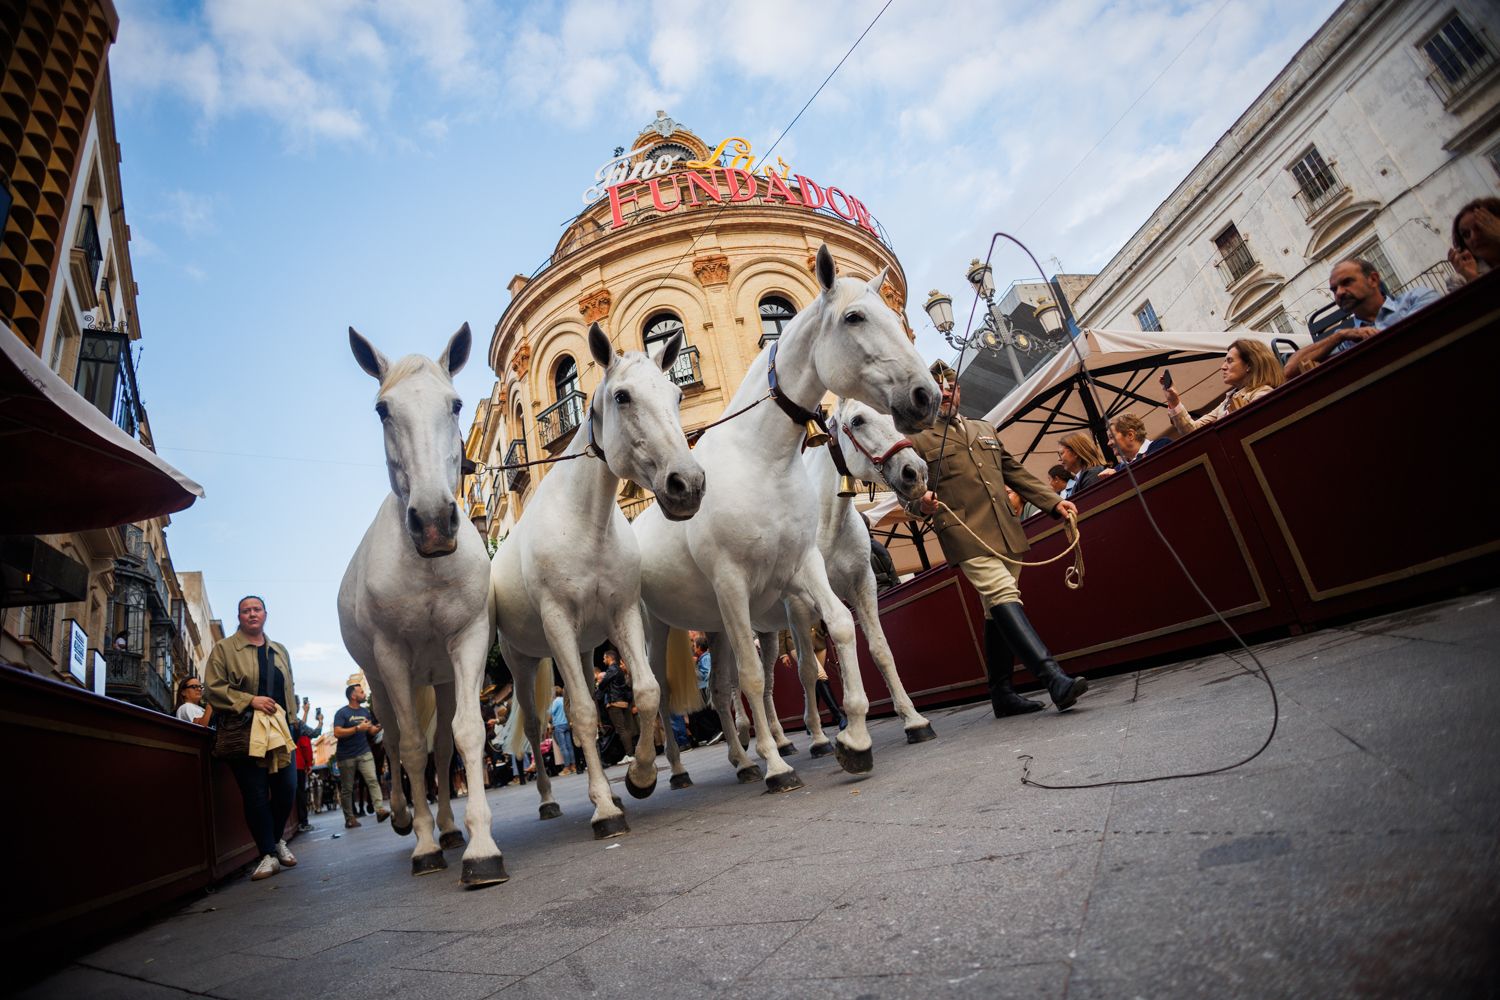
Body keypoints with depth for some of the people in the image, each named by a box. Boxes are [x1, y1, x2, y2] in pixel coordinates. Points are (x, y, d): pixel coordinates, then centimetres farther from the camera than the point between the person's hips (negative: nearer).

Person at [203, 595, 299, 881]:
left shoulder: (279, 651, 18)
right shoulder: (224, 648, 3)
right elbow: (213, 688, -5)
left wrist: (290, 719, 12)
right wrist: (250, 700, -16)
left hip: (279, 730, 4)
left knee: (287, 788, 1)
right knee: (256, 794, -3)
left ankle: (277, 840, 25)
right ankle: (268, 855, 6)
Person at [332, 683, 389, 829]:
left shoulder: (365, 711, 9)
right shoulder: (342, 713, -8)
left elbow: (372, 731, 14)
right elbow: (337, 732, -19)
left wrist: (381, 725, -6)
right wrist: (358, 728, -22)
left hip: (364, 753, 4)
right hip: (346, 756, -4)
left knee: (373, 780, -10)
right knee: (347, 788, 6)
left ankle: (380, 810, -16)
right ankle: (349, 818, 15)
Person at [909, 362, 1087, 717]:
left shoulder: (985, 430, 24)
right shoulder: (918, 439, 6)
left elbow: (1016, 473, 24)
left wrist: (1054, 501, 14)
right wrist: (922, 502, -25)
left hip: (1005, 534, 6)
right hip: (966, 538, -6)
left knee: (998, 613, 9)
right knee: (1005, 598, -21)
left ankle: (1001, 694, 18)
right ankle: (1055, 679, -28)